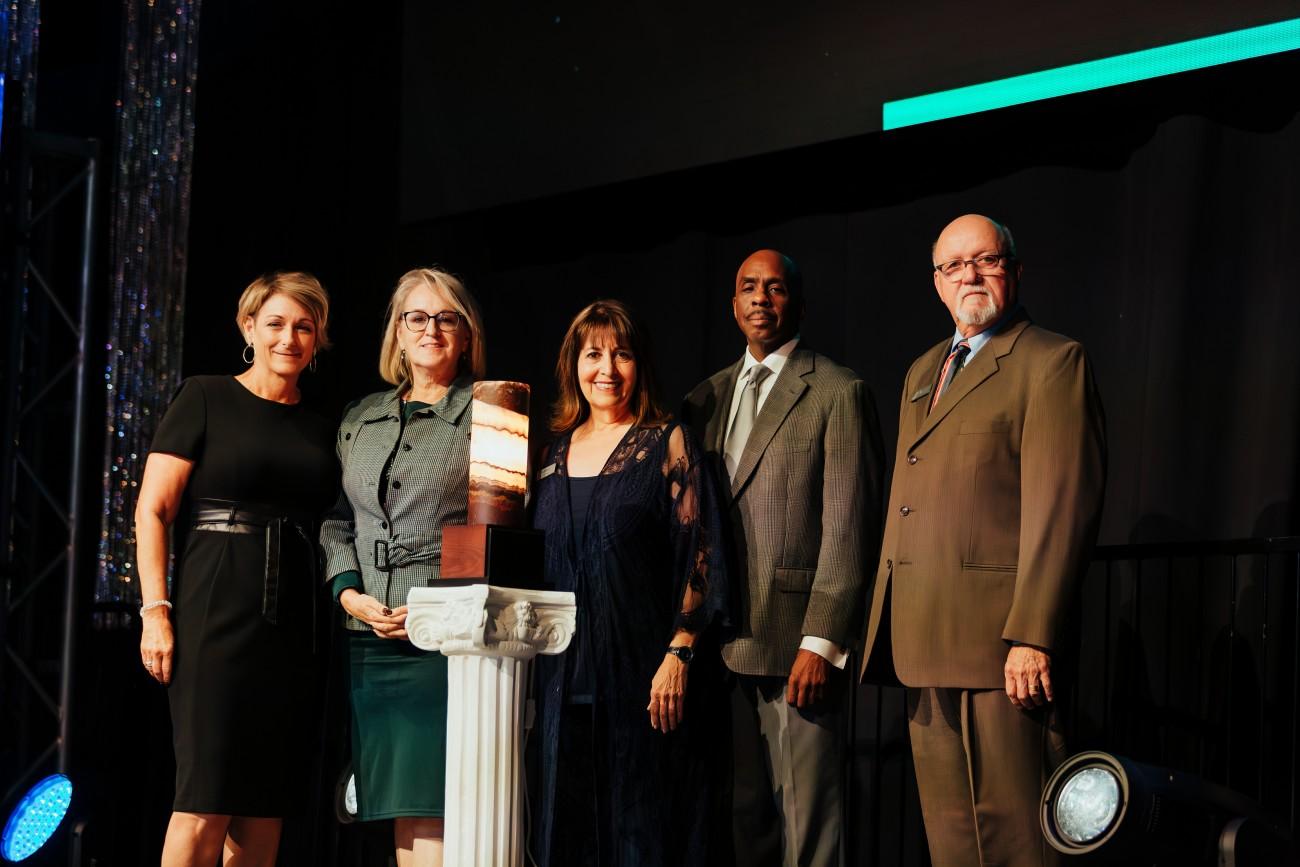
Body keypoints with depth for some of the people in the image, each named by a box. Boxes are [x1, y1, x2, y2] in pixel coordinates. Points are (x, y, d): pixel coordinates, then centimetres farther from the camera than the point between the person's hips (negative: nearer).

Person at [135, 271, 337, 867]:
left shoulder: (317, 430, 17)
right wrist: (155, 611, -12)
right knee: (205, 804, -9)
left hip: (292, 620, 5)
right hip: (217, 610, -5)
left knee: (264, 803, 4)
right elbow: (152, 510, -3)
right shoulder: (206, 399, 3)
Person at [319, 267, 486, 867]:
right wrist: (348, 591, 0)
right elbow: (336, 519, 18)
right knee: (400, 811, 5)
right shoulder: (360, 420, 19)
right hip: (371, 638, 5)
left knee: (433, 809, -10)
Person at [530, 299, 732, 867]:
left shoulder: (667, 443, -1)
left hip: (640, 670, -4)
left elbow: (698, 553, -7)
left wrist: (679, 655, -16)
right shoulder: (556, 452, 13)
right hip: (564, 672, 5)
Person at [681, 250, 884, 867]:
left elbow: (848, 528, -8)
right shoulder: (707, 399, 16)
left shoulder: (837, 392, -2)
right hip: (722, 643, 6)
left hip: (797, 644, -6)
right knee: (743, 816, 10)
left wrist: (821, 641, -15)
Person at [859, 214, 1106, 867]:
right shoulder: (923, 373, 22)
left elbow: (1062, 509, -13)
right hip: (928, 643, 8)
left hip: (1000, 642, -8)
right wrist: (887, 627, 15)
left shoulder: (1052, 362, -4)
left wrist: (1033, 637, -20)